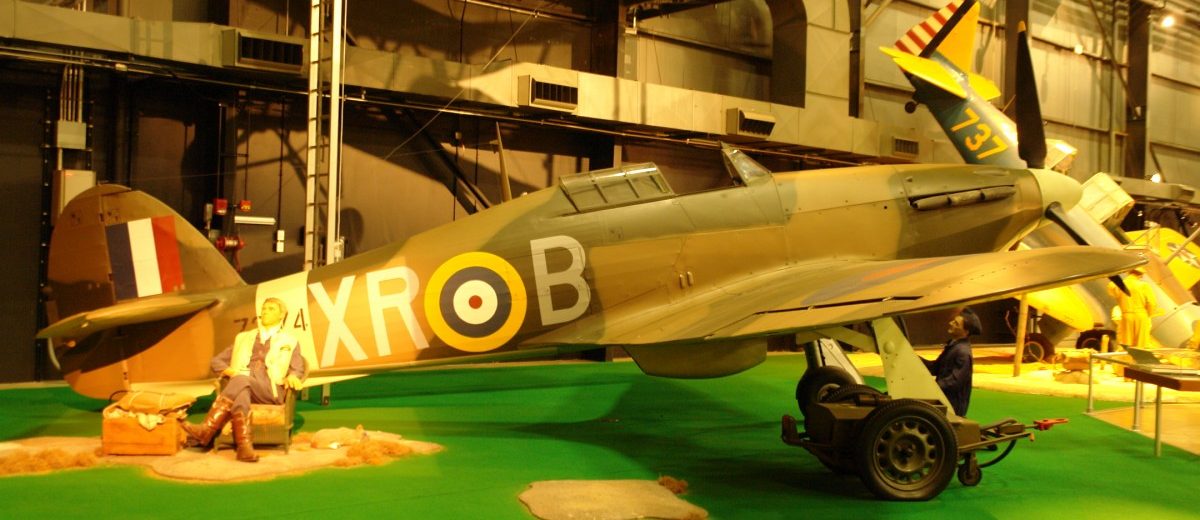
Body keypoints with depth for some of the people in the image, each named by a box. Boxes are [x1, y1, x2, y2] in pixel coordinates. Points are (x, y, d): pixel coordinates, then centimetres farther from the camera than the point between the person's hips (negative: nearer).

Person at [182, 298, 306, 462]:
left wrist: (291, 377, -15)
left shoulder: (289, 342, 23)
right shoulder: (243, 338, 30)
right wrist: (229, 371, 1)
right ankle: (244, 445, -52)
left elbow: (298, 370, 11)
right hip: (241, 383, 2)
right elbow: (217, 361, 25)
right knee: (241, 392, -37)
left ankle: (207, 429, -44)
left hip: (270, 389, -2)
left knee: (241, 380, -36)